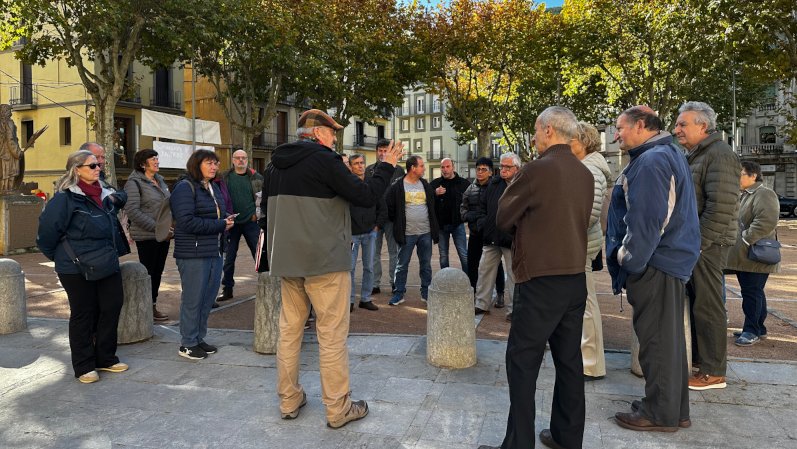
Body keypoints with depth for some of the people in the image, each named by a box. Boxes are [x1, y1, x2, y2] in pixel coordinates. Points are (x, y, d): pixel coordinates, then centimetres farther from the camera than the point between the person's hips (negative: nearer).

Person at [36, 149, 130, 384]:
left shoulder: (103, 194, 8)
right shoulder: (65, 198, -14)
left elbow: (122, 198, 30)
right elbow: (48, 228, -13)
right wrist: (57, 256, -3)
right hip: (77, 268, -7)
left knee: (111, 309, 9)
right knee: (83, 314, 4)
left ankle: (106, 358, 25)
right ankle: (84, 366, 18)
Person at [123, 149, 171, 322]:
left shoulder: (160, 180, 14)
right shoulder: (134, 182, -9)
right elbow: (132, 210, -18)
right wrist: (156, 227, -21)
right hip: (146, 236, -7)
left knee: (158, 271, 13)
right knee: (148, 272, 1)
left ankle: (153, 305, 24)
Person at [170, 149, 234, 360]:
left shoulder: (214, 188, 16)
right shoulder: (185, 187, -10)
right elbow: (186, 222, -20)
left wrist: (227, 220, 1)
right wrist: (220, 225, -16)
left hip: (215, 252, 8)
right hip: (193, 254, -8)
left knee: (208, 298, 13)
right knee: (192, 299, 1)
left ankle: (199, 339, 26)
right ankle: (187, 344, 14)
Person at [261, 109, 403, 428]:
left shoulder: (275, 165, 11)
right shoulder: (323, 160, -13)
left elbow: (266, 211, 18)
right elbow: (366, 195, -13)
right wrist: (386, 165, 0)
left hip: (287, 261, 8)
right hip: (325, 260, -7)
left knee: (289, 329, 14)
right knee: (332, 334, 1)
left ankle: (289, 401, 24)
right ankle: (338, 409, 10)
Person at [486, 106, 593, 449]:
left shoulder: (537, 169, -13)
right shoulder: (585, 174, 7)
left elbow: (504, 219, -4)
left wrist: (524, 226, 14)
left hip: (541, 282, -7)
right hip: (576, 279, 8)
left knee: (523, 363, 1)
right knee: (569, 360, 14)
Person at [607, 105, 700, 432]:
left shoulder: (652, 161, -17)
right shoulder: (669, 155, 16)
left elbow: (646, 219, -24)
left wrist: (630, 261, -16)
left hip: (655, 263, -11)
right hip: (672, 259, 11)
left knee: (656, 338, -1)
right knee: (668, 336, 17)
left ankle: (660, 413, 11)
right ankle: (675, 408, 28)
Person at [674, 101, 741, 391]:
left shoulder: (719, 155, -12)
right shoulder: (694, 155, 17)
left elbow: (722, 206, -21)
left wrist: (700, 243, -20)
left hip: (707, 245, -9)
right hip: (692, 244, 9)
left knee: (708, 307, -2)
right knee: (695, 303, 14)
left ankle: (713, 372, 8)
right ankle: (697, 359, 26)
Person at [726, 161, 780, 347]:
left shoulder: (764, 194, -12)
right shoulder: (744, 196, 19)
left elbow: (767, 221, -25)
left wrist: (746, 238, -22)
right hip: (743, 255, 9)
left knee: (752, 292, -4)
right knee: (753, 292, 15)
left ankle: (752, 330, 4)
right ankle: (758, 328, 23)